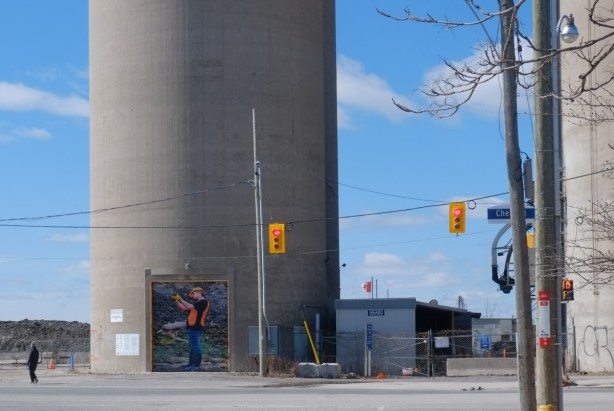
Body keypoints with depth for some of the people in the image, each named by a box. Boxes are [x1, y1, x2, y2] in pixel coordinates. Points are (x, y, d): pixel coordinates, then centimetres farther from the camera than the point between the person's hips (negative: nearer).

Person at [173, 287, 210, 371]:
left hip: (195, 328, -10)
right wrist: (176, 301, 11)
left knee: (196, 346, -9)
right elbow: (183, 308, 21)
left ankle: (196, 365, -10)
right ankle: (191, 363, 22)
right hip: (192, 327, 10)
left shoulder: (203, 302, -10)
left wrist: (180, 299, -11)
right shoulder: (197, 303, 20)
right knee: (192, 346, 15)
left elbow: (189, 306, -19)